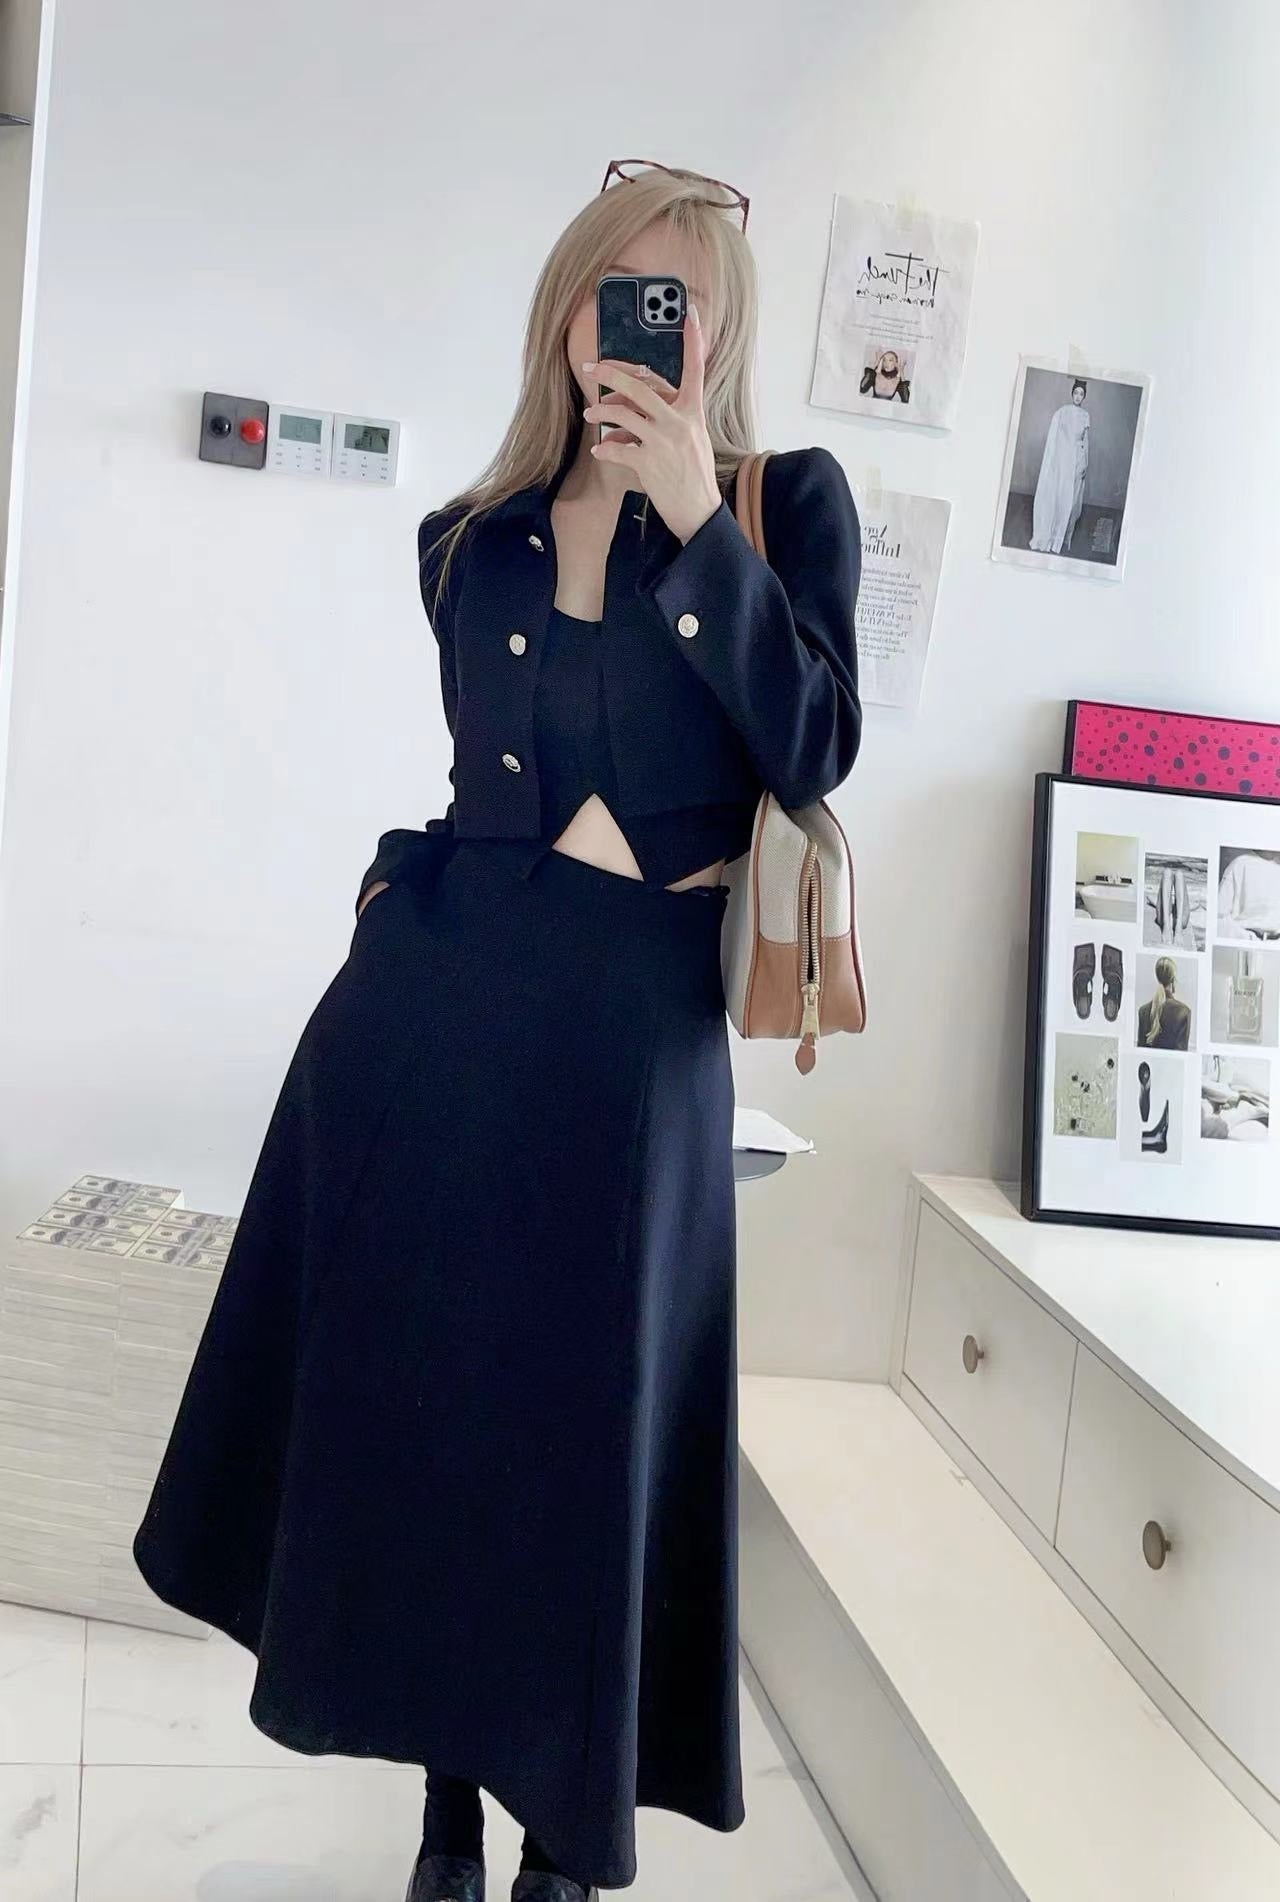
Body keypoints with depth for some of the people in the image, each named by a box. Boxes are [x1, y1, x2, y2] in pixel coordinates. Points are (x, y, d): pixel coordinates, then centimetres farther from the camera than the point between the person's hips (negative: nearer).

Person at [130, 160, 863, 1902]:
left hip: (631, 1025, -3)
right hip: (432, 994, 3)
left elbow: (815, 756, -11)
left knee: (584, 1411, 4)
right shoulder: (470, 542, 9)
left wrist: (696, 521, -15)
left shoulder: (787, 504, 2)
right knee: (407, 1385, 9)